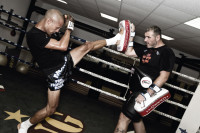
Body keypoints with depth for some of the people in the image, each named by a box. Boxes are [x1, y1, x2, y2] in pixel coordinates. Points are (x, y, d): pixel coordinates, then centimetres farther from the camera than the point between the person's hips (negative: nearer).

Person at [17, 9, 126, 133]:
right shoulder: (34, 35, -28)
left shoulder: (44, 30, -2)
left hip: (65, 61, 8)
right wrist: (69, 28, -17)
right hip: (56, 73, -8)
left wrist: (65, 21, 3)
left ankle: (114, 40, 27)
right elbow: (63, 46, -32)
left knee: (87, 46, 8)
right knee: (51, 109, 3)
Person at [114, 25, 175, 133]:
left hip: (145, 91, -8)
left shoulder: (167, 52, -11)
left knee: (124, 118, -10)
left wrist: (146, 94, -24)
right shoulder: (146, 48, 12)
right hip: (135, 90, 8)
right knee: (136, 118, 21)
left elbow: (163, 76, -18)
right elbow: (128, 52, 16)